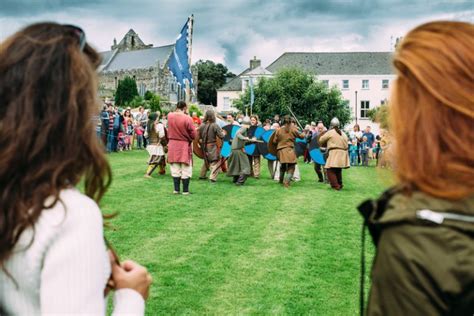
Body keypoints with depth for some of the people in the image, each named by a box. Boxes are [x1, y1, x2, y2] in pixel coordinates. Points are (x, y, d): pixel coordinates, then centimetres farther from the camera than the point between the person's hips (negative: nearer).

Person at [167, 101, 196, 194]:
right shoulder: (187, 119, -17)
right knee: (186, 170, 5)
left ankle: (176, 189, 15)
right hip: (185, 146, -4)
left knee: (175, 169, 12)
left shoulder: (170, 116, -5)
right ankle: (185, 190, 8)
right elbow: (193, 135, -11)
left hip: (173, 145, 4)